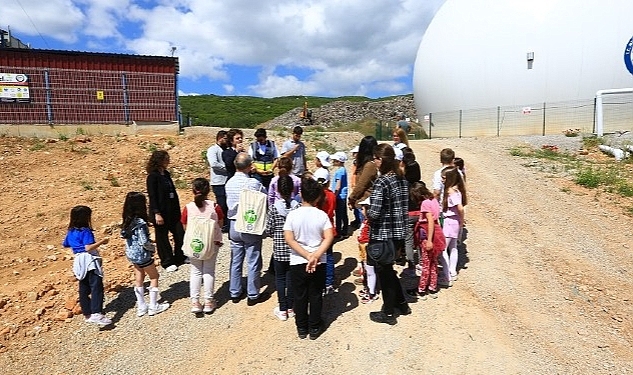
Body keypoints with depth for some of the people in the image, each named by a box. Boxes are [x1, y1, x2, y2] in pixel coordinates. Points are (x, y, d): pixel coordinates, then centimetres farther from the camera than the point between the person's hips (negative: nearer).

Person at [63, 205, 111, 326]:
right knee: (96, 287, -15)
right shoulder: (86, 231, -12)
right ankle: (96, 314, -27)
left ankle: (87, 315, 23)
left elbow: (65, 245, 27)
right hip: (89, 260, -9)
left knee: (84, 289, 14)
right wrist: (102, 241, -12)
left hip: (79, 261, 9)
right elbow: (88, 248, -20)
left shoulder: (70, 232, 12)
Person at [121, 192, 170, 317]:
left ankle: (141, 307, 28)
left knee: (139, 279, 19)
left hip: (131, 253, 8)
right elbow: (144, 242, -26)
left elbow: (124, 235, 9)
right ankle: (153, 307, 16)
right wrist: (152, 248, -6)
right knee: (154, 277, 10)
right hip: (141, 254, -8)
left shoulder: (127, 220, -1)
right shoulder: (140, 223, -27)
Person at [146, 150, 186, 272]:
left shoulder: (166, 174, 9)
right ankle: (167, 262, 20)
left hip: (173, 210, 7)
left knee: (180, 233, 9)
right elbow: (152, 196, -15)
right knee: (162, 238, 8)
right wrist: (157, 214, -19)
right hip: (161, 212, -7)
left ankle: (180, 257, 27)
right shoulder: (153, 176, -13)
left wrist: (177, 209, 15)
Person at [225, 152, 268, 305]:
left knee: (235, 261, 17)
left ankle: (235, 293, 29)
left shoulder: (229, 183, -2)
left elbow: (229, 202, 9)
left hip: (234, 225, 6)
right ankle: (253, 295, 18)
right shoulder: (254, 183, -19)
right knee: (253, 262, 7)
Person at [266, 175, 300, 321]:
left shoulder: (273, 207, -12)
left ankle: (282, 310, 19)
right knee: (291, 278, 14)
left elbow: (268, 229, -8)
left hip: (279, 249, -1)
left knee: (280, 278, 12)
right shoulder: (297, 206, -10)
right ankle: (290, 308, 26)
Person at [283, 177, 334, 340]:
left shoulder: (292, 215, -9)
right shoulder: (322, 215, -8)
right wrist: (315, 256, -21)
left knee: (300, 296, 15)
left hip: (297, 263, 0)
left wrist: (307, 255, -16)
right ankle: (314, 328, 27)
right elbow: (329, 238, -18)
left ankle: (302, 328, 29)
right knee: (315, 296, 15)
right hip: (319, 264, 0)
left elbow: (289, 239, -15)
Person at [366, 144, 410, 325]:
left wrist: (367, 213, -5)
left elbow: (374, 213, -25)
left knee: (384, 272, 9)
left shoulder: (381, 182, -21)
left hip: (382, 234, -8)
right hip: (399, 233, 8)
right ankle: (401, 304, 38)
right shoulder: (401, 178, 4)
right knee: (388, 269, 25)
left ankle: (388, 313, 25)